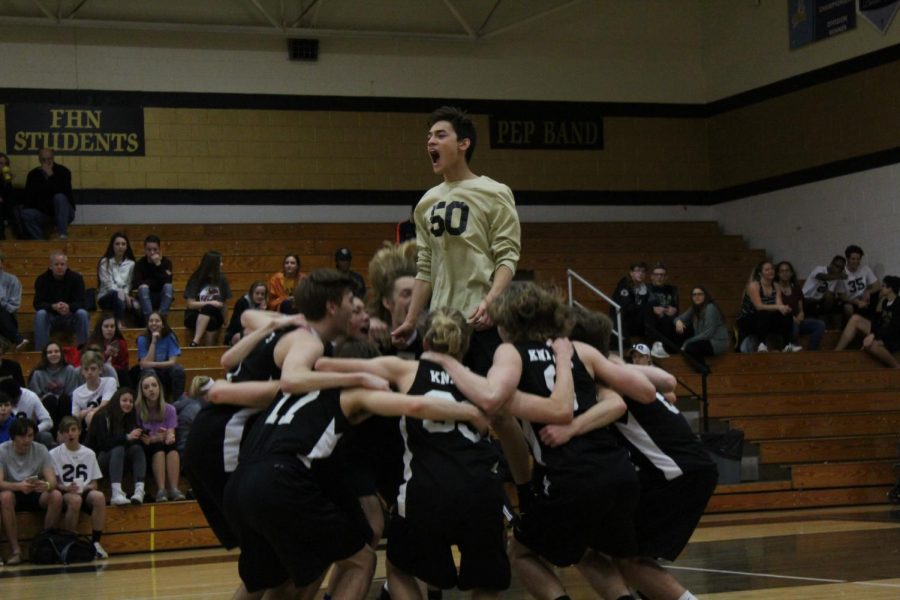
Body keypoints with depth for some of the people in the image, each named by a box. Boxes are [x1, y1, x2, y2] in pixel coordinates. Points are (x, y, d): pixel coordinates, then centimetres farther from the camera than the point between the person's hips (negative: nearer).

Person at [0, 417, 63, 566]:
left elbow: (53, 481, -14)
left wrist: (46, 485, -40)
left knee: (56, 496, -27)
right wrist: (19, 486, -46)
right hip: (14, 492, -2)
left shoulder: (41, 450, -6)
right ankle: (15, 550, -33)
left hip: (35, 494, 2)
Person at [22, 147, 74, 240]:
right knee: (26, 214, -24)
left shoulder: (63, 171, -7)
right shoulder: (33, 174, 5)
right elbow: (28, 197, 3)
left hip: (64, 212, -3)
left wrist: (51, 176, -26)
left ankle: (63, 235, -39)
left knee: (60, 197, -34)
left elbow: (66, 192, -24)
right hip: (43, 213, 3)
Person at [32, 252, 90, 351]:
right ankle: (40, 350, -28)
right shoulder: (42, 280, -7)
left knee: (82, 313, -29)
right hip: (50, 316, 0)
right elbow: (38, 304, -15)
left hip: (70, 318, 0)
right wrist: (54, 307, -35)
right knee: (40, 314, -31)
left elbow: (81, 303, -14)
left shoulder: (76, 278, -6)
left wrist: (69, 307, -37)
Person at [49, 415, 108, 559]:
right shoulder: (54, 454, 3)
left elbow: (94, 483, 11)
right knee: (75, 499, -38)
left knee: (99, 496, -32)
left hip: (85, 492, 3)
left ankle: (95, 542, -24)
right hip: (64, 493, -3)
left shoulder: (89, 454, 11)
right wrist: (66, 488, -21)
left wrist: (85, 487, -11)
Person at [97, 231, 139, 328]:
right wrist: (122, 293, -22)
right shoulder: (105, 262, -1)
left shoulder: (130, 264, 9)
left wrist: (126, 295, -17)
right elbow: (108, 284, -9)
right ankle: (119, 324, -50)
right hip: (106, 297, -3)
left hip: (124, 296, 3)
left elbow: (128, 284, 4)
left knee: (136, 306, -31)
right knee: (116, 294, -40)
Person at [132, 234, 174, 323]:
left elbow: (168, 281, -20)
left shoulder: (166, 262, -4)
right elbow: (135, 283, -18)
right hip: (146, 299, 0)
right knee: (143, 288, -30)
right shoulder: (140, 264, -4)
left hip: (162, 297, 0)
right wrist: (156, 282, -19)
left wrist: (158, 264, -25)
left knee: (168, 286, -29)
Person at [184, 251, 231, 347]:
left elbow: (224, 303, 12)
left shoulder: (221, 280, 6)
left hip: (215, 317, 2)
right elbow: (191, 304, -8)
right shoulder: (196, 280, -2)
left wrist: (224, 321, 4)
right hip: (194, 316, -2)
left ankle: (195, 343, -43)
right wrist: (210, 303, -16)